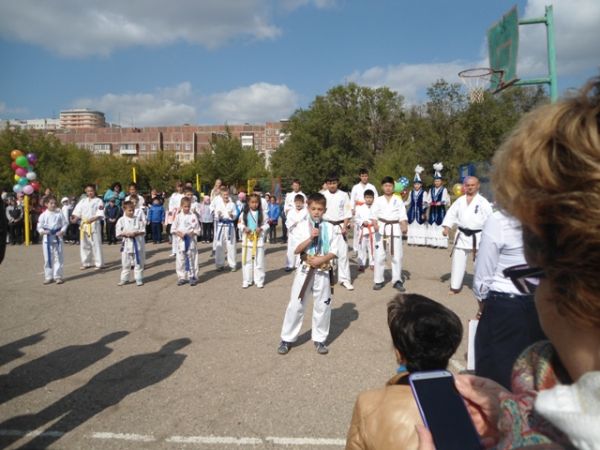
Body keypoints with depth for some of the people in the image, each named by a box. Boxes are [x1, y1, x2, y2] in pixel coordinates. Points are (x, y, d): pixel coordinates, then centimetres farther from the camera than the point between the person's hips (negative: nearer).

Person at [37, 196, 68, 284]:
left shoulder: (59, 214, -1)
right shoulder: (43, 215, -2)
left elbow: (65, 224, 2)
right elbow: (39, 227, 3)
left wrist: (62, 231, -13)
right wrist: (43, 231, -16)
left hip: (57, 238, 0)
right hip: (47, 238, 0)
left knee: (58, 258, 3)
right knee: (48, 258, 6)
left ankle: (58, 276, 13)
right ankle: (48, 277, 18)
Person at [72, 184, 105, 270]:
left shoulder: (98, 201, -1)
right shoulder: (83, 201, 14)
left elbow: (100, 214, -9)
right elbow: (77, 211, 8)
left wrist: (93, 219, -23)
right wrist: (75, 218, -10)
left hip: (94, 225, -5)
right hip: (84, 225, 5)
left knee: (96, 244, -6)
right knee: (84, 244, 10)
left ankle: (99, 264, 0)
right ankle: (86, 263, 22)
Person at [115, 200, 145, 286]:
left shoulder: (138, 219, -1)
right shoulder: (121, 220, -3)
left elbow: (143, 231, -2)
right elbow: (118, 234, -5)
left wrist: (136, 233, -19)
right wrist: (126, 234, -20)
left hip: (137, 244, 0)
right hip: (126, 244, 0)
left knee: (138, 263, 7)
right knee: (125, 263, 10)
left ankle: (139, 279, 17)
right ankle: (124, 279, 23)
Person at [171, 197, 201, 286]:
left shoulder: (193, 216, -3)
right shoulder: (178, 216, 2)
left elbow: (197, 230, 0)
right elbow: (173, 229, 4)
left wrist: (193, 233, -17)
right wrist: (179, 233, -12)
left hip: (191, 241, -2)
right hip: (181, 241, 2)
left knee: (192, 259, 4)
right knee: (181, 260, 7)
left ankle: (193, 277, 15)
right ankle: (182, 277, 19)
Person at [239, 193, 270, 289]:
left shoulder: (262, 213, -2)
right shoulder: (244, 213, 1)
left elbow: (266, 225, 0)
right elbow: (240, 224, 4)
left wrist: (261, 229, -18)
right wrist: (244, 228, -14)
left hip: (258, 240, -1)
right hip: (247, 239, 1)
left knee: (259, 261, 5)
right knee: (247, 261, 8)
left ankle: (259, 280, 15)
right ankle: (246, 280, 19)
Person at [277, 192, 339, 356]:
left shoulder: (329, 227, 0)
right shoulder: (303, 226, -3)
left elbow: (333, 252, -2)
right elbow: (296, 250, -9)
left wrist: (322, 259, -18)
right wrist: (310, 238, -20)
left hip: (322, 271, 1)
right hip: (305, 270, -1)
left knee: (322, 306, 8)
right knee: (295, 305, 4)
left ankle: (319, 339, 25)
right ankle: (287, 339, 17)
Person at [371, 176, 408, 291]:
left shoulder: (398, 200, 6)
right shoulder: (378, 200, 4)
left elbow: (403, 215, -2)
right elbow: (374, 215, -4)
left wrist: (404, 226, -18)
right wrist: (375, 225, -23)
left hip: (395, 229, 1)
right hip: (382, 229, -1)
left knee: (397, 256, 3)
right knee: (379, 255, 2)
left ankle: (397, 280, 14)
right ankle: (378, 280, 13)